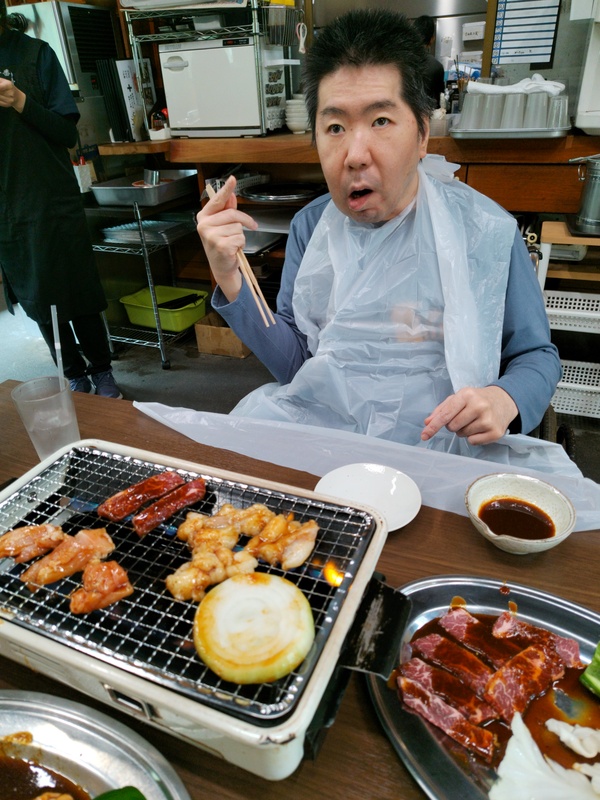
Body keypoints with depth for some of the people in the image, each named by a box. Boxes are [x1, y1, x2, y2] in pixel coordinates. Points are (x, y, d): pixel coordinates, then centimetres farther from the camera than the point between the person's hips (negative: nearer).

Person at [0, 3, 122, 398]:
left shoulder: (34, 53, -1)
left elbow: (69, 133, -3)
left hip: (51, 200, -3)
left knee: (77, 296, 2)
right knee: (39, 303, 8)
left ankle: (102, 372, 20)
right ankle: (76, 376, 23)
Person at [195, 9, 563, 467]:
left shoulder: (487, 231, -2)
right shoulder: (310, 226, 7)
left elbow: (537, 355, 8)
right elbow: (292, 363, 4)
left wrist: (506, 400, -15)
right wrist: (229, 279, -9)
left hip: (437, 445, -1)